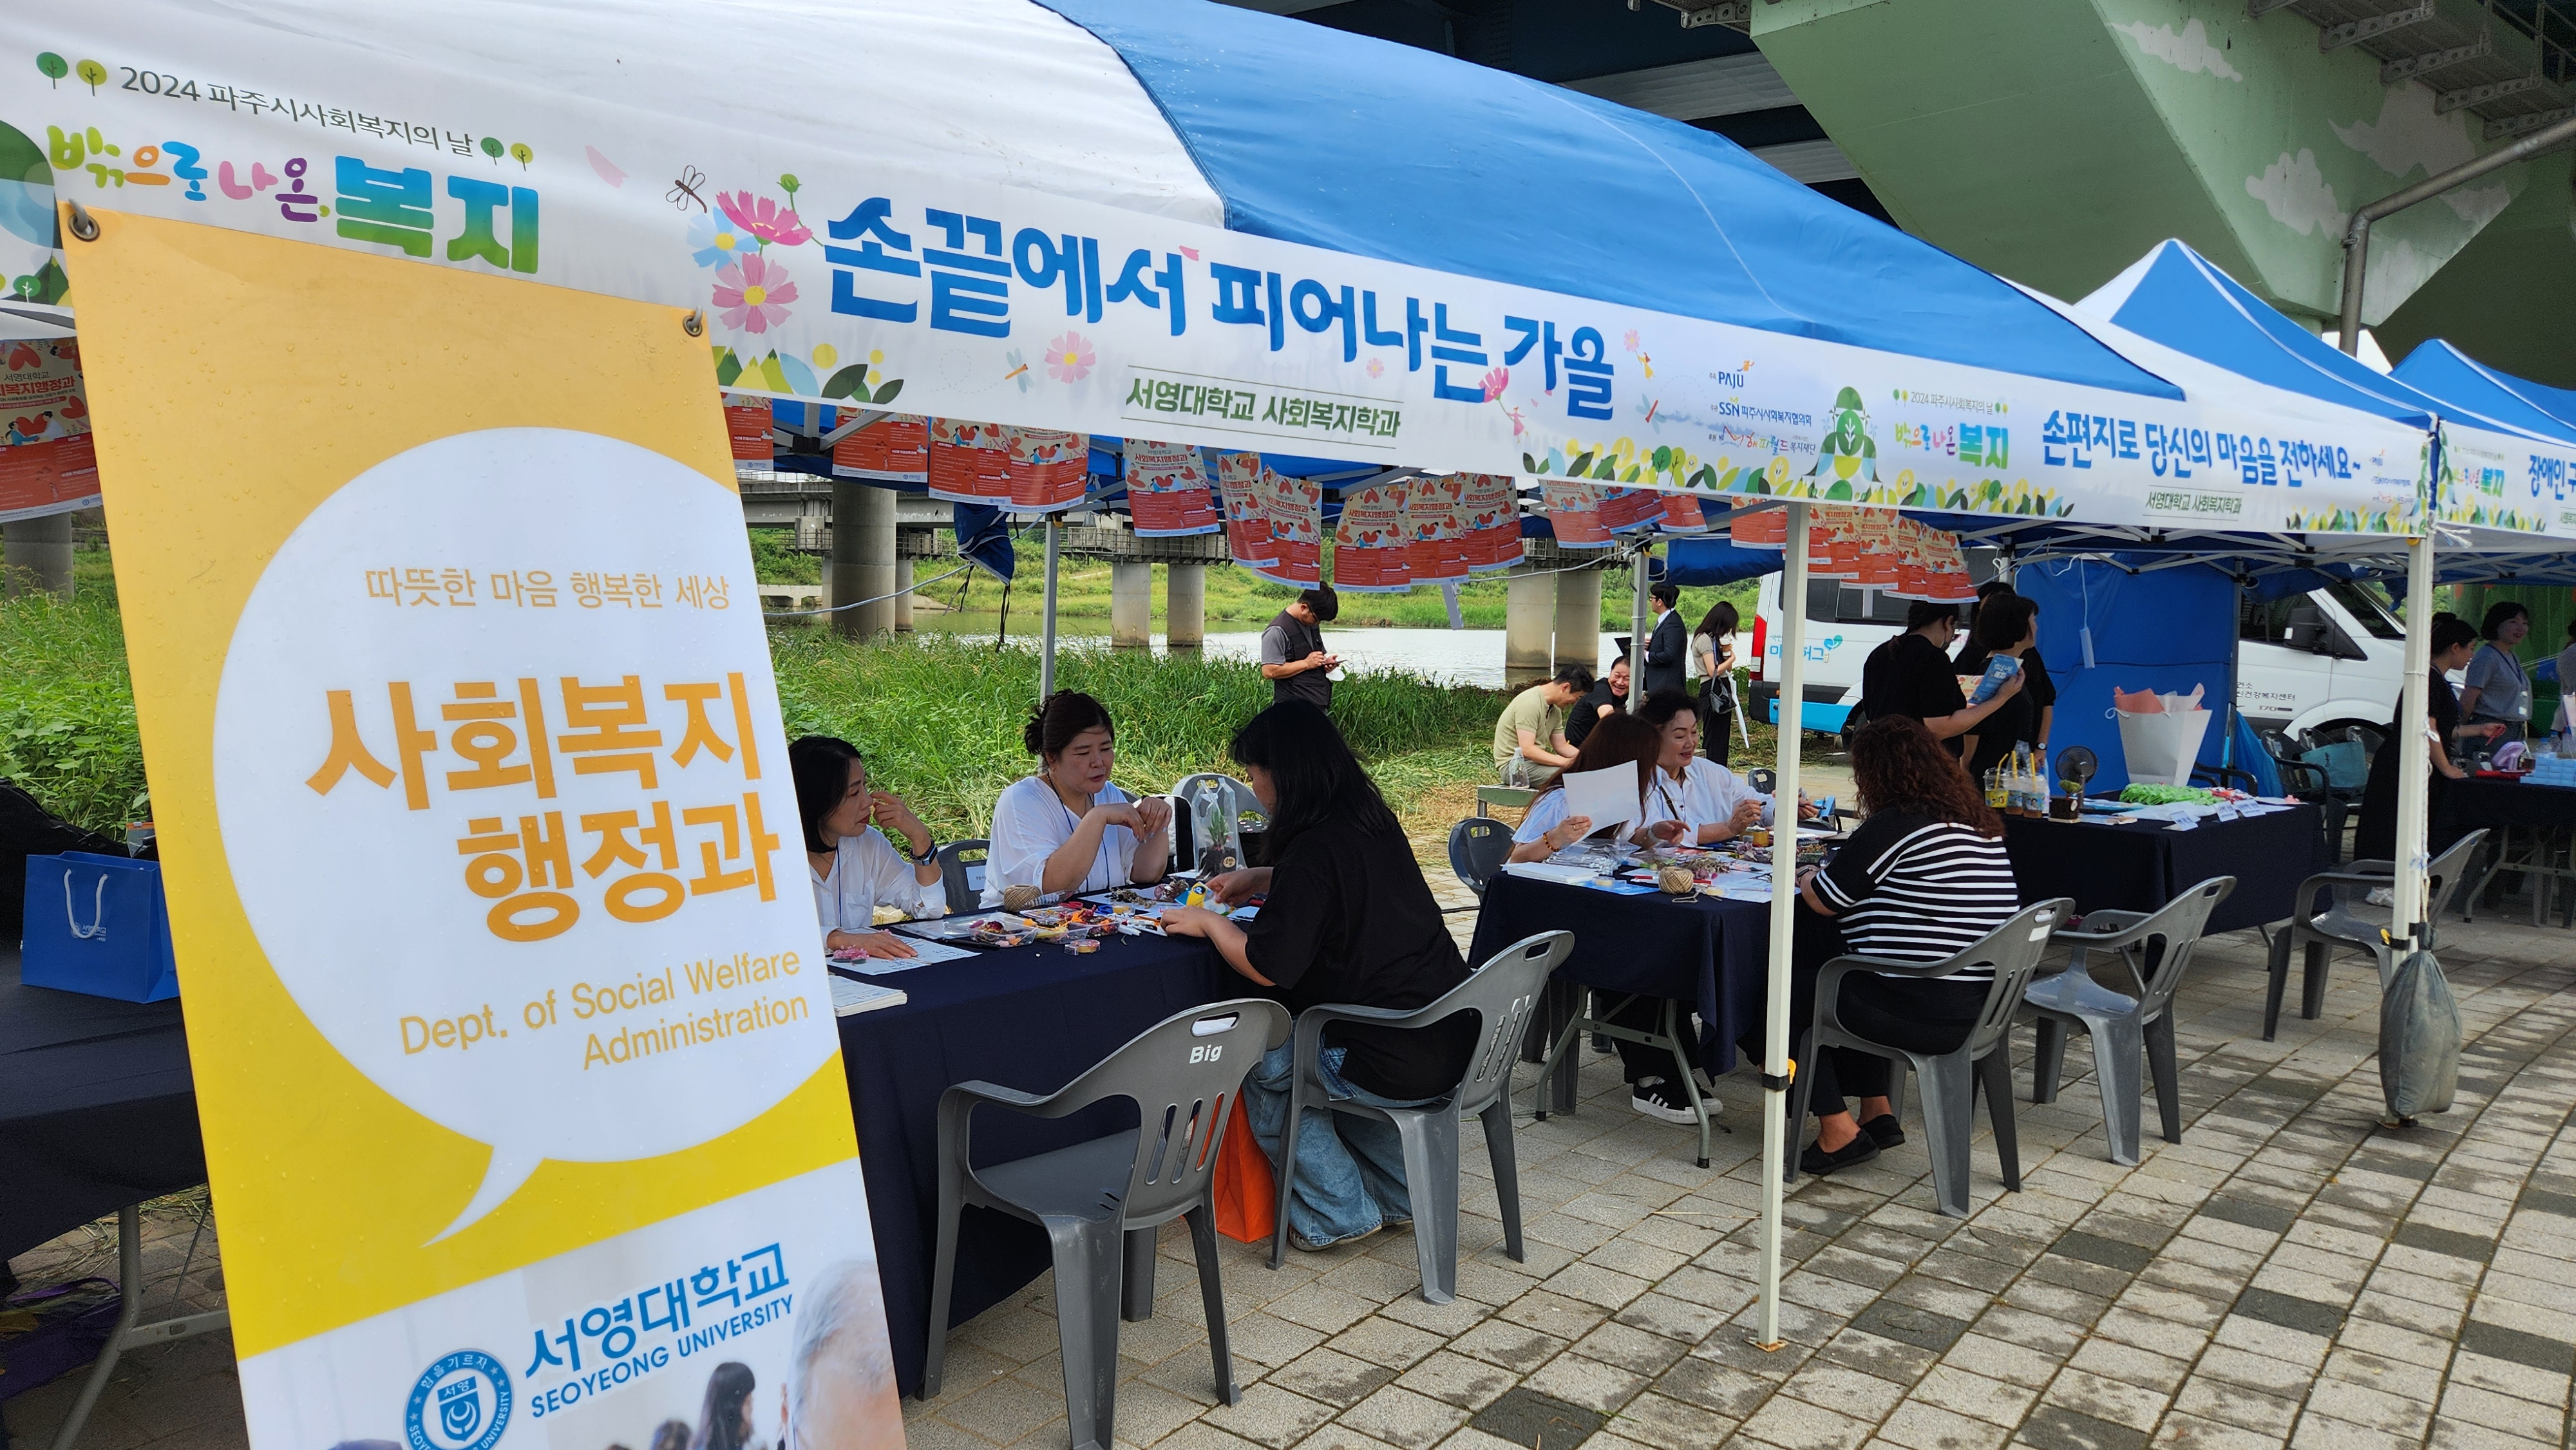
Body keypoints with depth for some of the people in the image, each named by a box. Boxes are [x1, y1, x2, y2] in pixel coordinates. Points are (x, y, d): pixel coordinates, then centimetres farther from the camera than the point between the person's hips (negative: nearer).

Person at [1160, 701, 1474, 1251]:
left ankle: (1338, 1214, 18)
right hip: (1453, 1040, 9)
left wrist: (1209, 922, -2)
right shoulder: (1372, 821, 6)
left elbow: (1265, 967, -18)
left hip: (1400, 1064, -9)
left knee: (1256, 1059, 9)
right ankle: (1395, 1192, 31)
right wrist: (1260, 878, 22)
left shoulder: (1315, 848, -20)